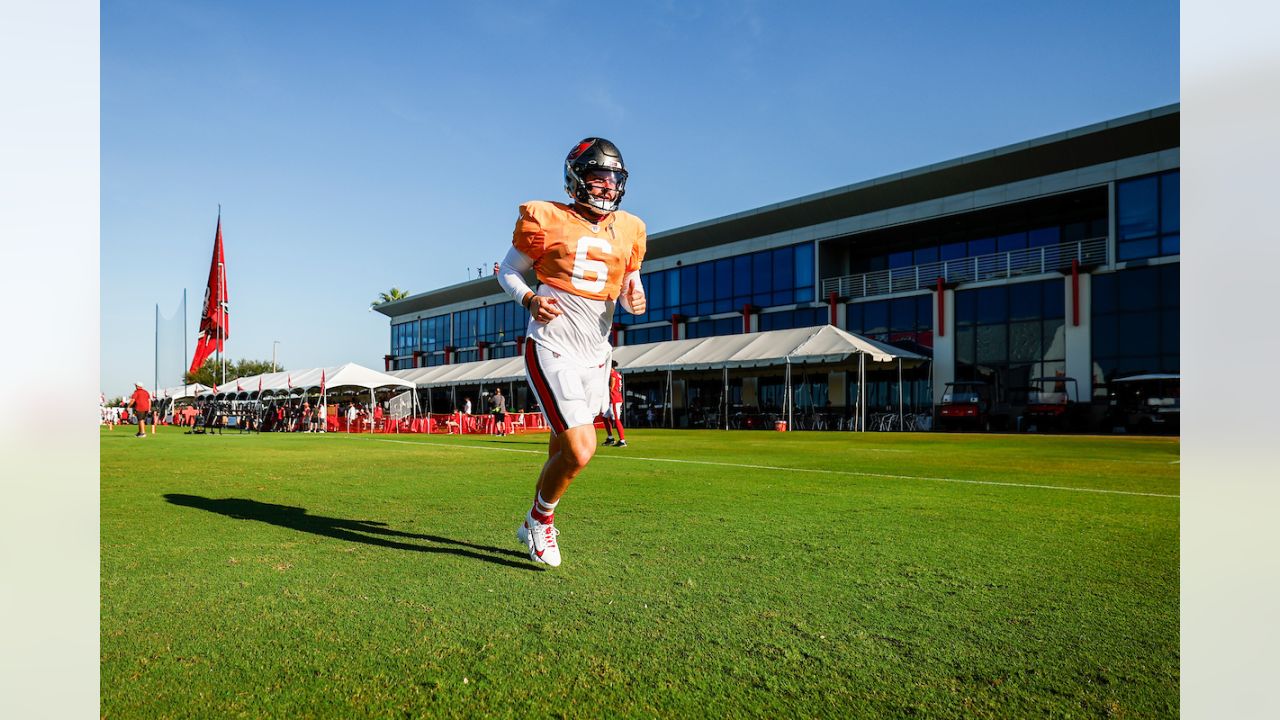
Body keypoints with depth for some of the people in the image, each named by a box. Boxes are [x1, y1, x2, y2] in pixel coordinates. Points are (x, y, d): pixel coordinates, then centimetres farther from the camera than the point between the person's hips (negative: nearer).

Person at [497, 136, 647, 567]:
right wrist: (530, 300, -14)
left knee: (563, 451, 15)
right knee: (580, 452, -15)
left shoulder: (628, 231, 10)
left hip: (595, 354, 6)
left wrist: (634, 299, -5)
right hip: (552, 349, -5)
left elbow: (629, 286, 19)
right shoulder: (546, 220, -3)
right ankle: (541, 519, 16)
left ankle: (534, 525, 40)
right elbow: (508, 270, 6)